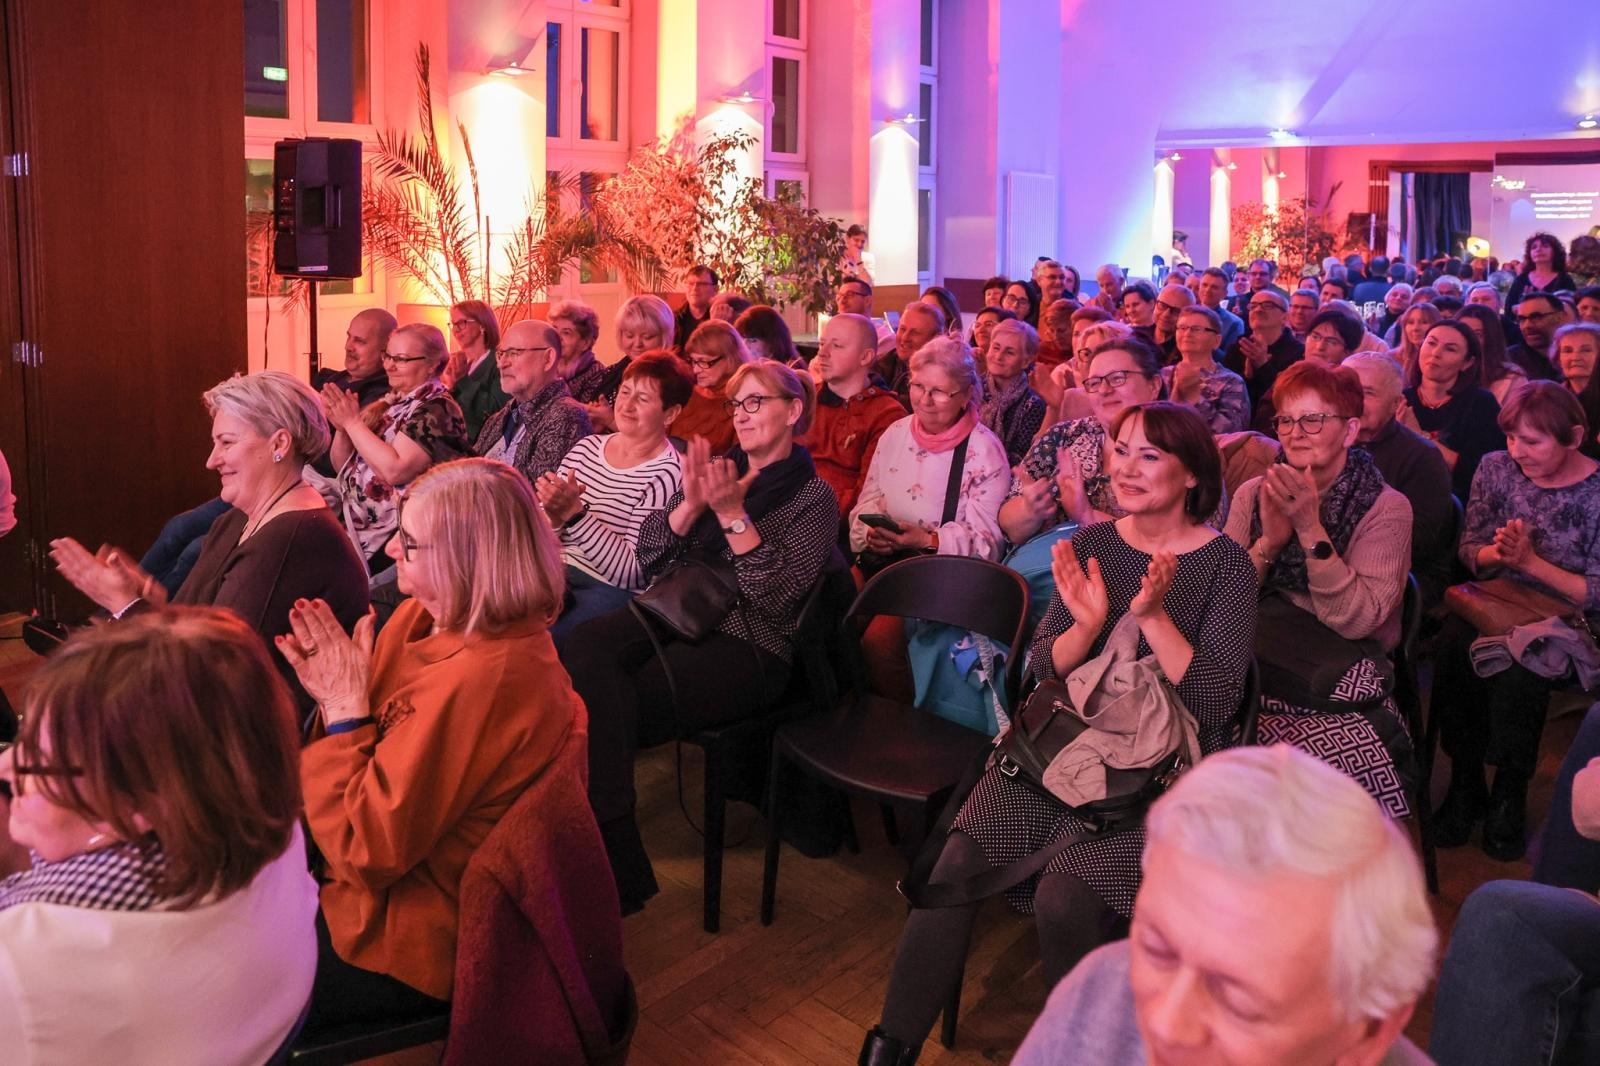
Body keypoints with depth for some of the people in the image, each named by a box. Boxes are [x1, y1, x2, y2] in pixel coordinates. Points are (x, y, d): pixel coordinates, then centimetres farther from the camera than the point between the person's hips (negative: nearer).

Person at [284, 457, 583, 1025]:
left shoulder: (479, 682, -32)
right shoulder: (424, 617, -3)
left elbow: (364, 853, -26)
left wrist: (345, 708, -21)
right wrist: (334, 693, -13)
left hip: (402, 943, -9)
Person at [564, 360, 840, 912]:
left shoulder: (813, 498, 3)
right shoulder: (718, 469, 18)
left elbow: (777, 595, -11)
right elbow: (649, 554, 11)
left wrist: (733, 513, -15)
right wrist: (691, 503, -6)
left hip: (747, 645, -5)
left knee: (607, 703, -28)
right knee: (587, 645, -28)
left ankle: (610, 852, -15)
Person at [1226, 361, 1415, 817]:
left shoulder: (1386, 509, -1)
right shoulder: (1253, 494, 8)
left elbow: (1356, 621, -14)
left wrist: (1310, 528, -21)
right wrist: (1268, 542, -14)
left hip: (1344, 688, -3)